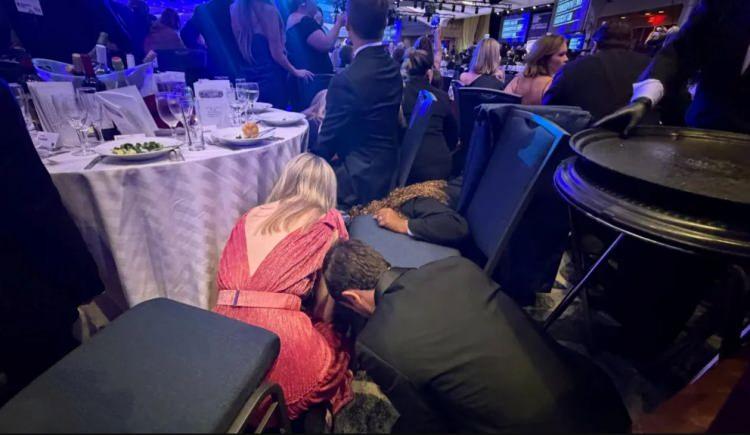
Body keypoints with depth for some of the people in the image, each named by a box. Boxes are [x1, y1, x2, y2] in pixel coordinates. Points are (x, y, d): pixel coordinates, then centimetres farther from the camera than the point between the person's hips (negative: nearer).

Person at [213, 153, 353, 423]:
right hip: (281, 340, -5)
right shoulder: (326, 223, 2)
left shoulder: (248, 218, 15)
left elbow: (224, 282, 18)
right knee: (337, 346, 26)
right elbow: (323, 310, 4)